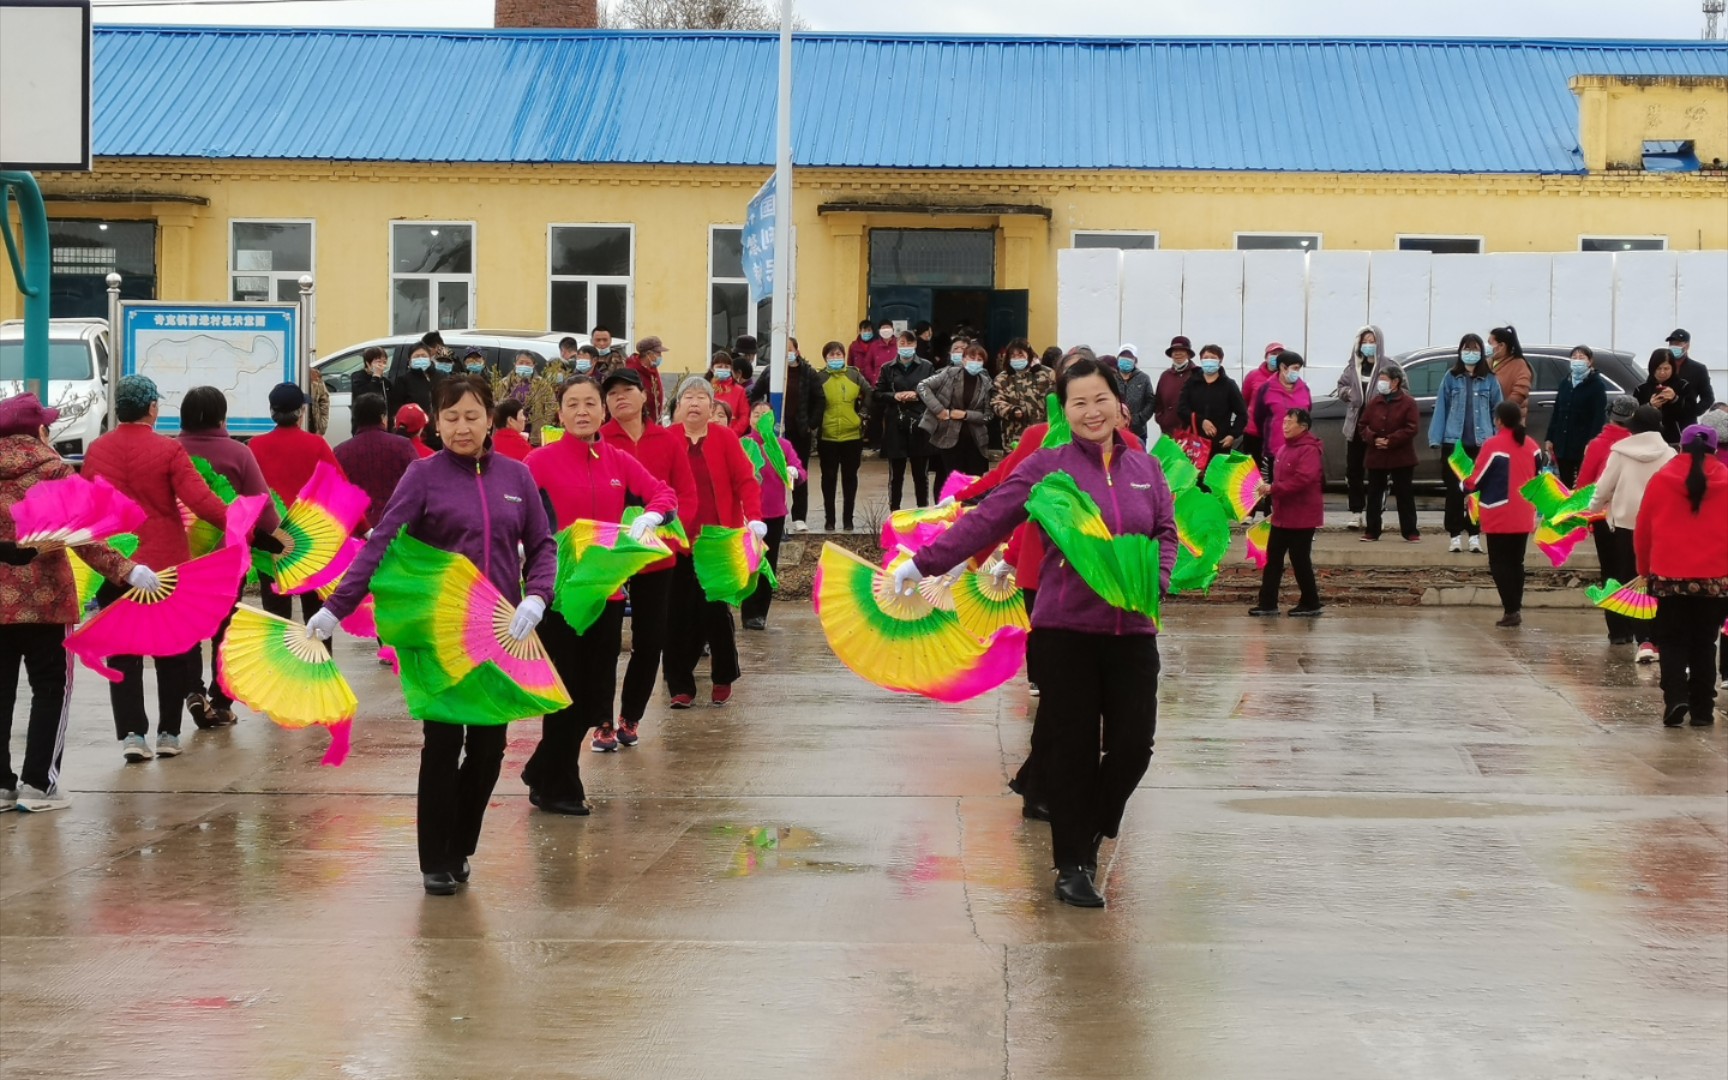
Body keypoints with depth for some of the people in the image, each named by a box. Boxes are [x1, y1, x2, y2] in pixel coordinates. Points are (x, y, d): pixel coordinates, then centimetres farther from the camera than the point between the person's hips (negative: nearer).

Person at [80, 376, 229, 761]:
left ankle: (131, 733, -4)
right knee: (172, 650, 11)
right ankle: (168, 733, 13)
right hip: (165, 564, -2)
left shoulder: (96, 451, 2)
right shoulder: (168, 450, -10)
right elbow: (200, 500, -19)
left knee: (122, 653, 6)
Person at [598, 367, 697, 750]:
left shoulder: (669, 441, 3)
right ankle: (603, 724, 9)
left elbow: (686, 494, 3)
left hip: (656, 557, 3)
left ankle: (631, 718, 25)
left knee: (651, 641, 9)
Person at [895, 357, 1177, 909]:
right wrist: (923, 564, -12)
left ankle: (1089, 835, 27)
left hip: (1132, 629, 3)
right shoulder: (1047, 466, -2)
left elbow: (1167, 533, 11)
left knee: (1133, 743, 1)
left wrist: (1153, 579, -10)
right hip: (1066, 628, -3)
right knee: (1071, 745, 0)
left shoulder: (1147, 470, 10)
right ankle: (1073, 865, 12)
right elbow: (986, 518, -6)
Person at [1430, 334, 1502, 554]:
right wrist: (1436, 439, -5)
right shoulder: (1451, 378, 2)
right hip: (1454, 443, 0)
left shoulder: (1490, 380, 3)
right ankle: (1455, 535, 11)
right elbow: (1441, 408, 1)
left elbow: (1497, 411, 4)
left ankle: (1475, 535, 12)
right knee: (1454, 490, 4)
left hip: (1481, 444, 0)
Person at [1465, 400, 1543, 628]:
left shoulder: (1493, 445, -14)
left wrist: (1464, 484, 12)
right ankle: (1515, 607, 17)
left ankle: (1511, 611, -8)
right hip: (1524, 518, 6)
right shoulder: (1531, 445, 5)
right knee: (1516, 562, 15)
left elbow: (1476, 481, -9)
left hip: (1499, 518, -6)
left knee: (1499, 564, -1)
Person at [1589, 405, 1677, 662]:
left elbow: (1605, 486, -2)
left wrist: (1594, 507, 16)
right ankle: (1658, 640, 10)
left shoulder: (1620, 451, -5)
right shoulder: (1669, 454, -4)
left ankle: (1644, 640, -9)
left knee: (1632, 582, 4)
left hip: (1626, 523, -1)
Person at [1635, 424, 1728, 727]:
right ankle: (1702, 710, 11)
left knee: (1672, 641, 9)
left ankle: (1676, 698, -11)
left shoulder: (1660, 480, -2)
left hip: (1670, 576, -1)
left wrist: (1645, 569, 16)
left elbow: (1643, 530, 4)